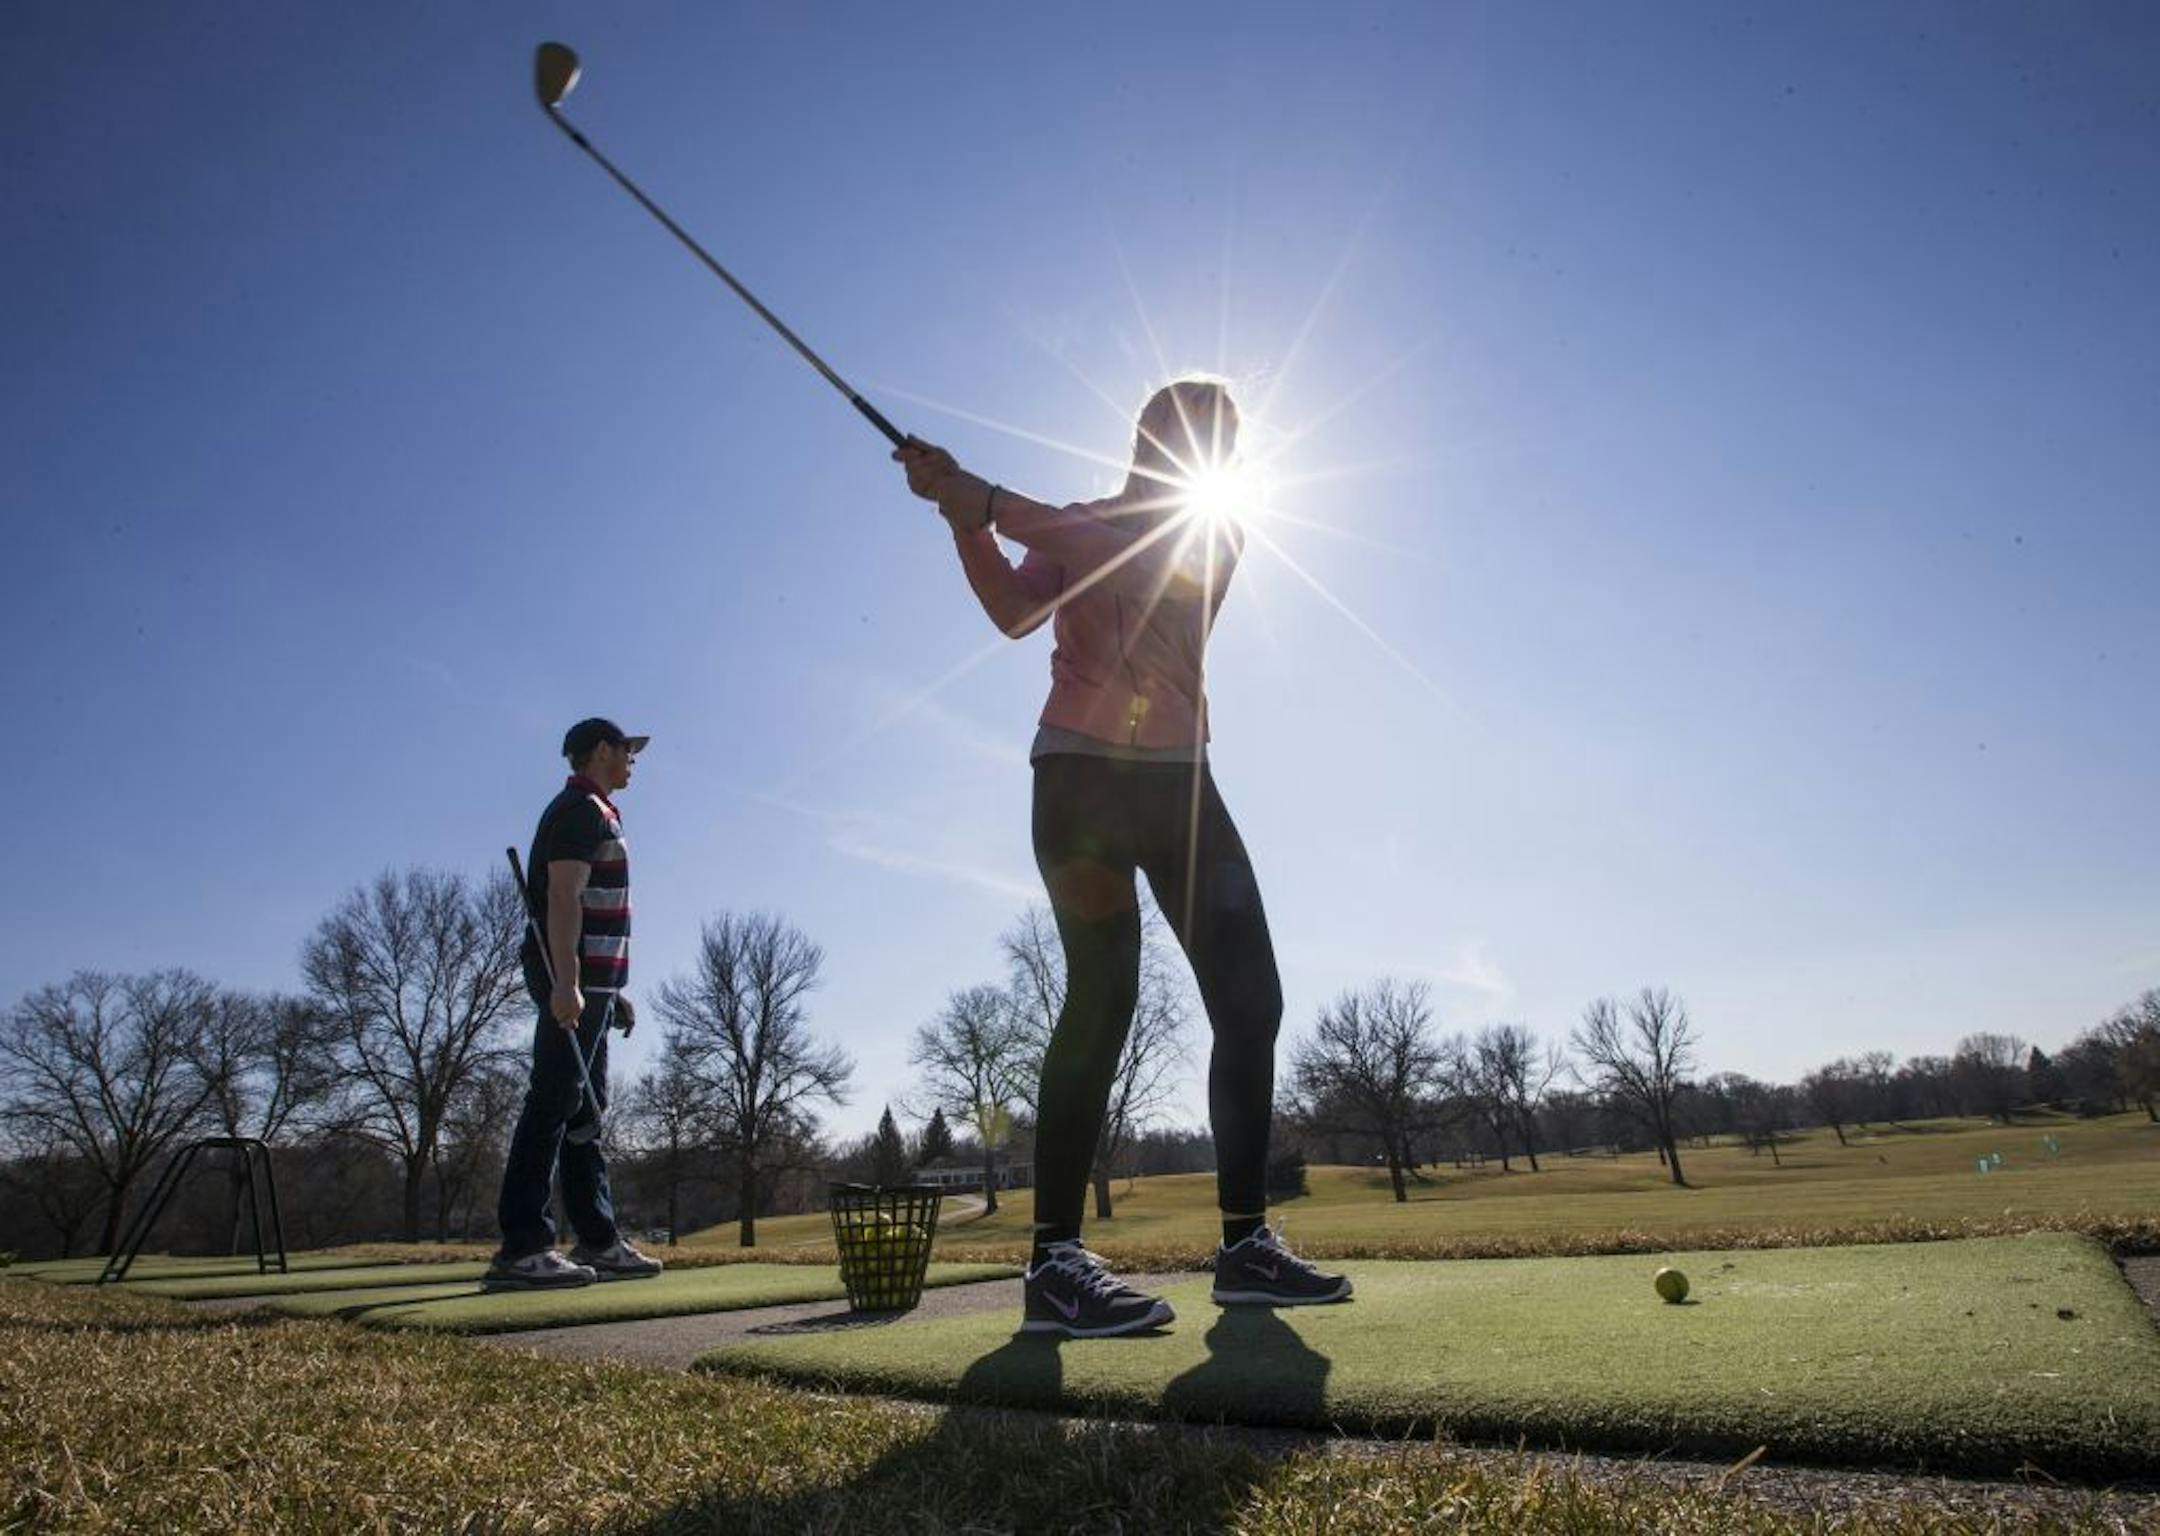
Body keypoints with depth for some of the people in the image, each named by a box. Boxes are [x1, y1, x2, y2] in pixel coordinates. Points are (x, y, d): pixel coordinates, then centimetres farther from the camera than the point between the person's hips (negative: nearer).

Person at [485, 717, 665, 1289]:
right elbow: (563, 897, -19)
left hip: (589, 983, 11)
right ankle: (521, 1248, -8)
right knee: (552, 1106, -10)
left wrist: (612, 990, 25)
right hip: (573, 981, -11)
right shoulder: (582, 809, -7)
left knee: (585, 1110, 10)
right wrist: (566, 982, -28)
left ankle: (599, 1240, 15)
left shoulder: (596, 812, 24)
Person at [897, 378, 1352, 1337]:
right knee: (1104, 991, -18)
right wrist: (967, 523, -22)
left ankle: (1247, 1241, 7)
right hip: (1081, 771, -3)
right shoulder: (1072, 526, 14)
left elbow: (1131, 558, -9)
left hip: (1178, 779, 4)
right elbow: (1015, 612, -7)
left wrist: (988, 502, -14)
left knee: (1249, 997, -3)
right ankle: (1054, 1256, -16)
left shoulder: (1219, 537, 14)